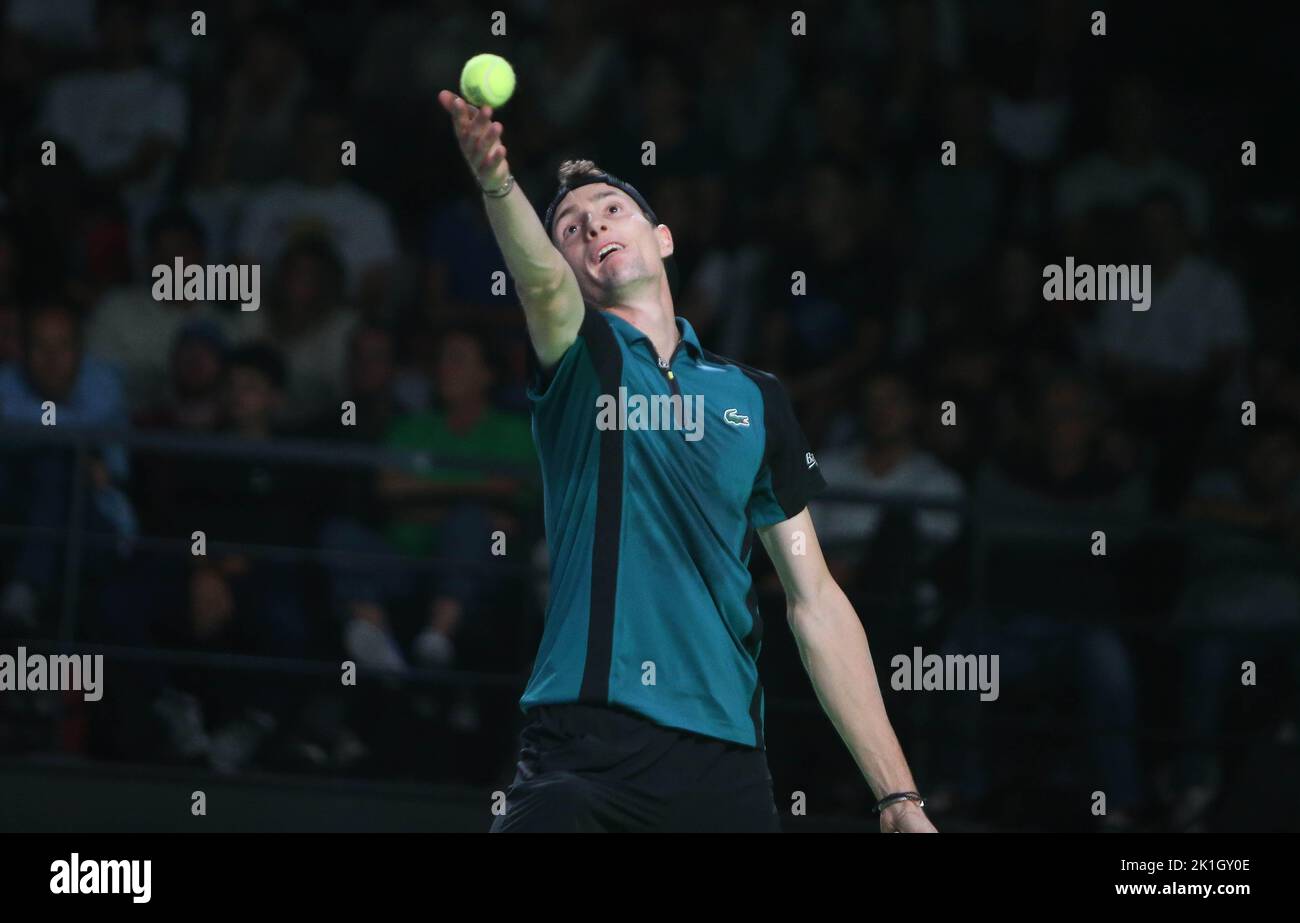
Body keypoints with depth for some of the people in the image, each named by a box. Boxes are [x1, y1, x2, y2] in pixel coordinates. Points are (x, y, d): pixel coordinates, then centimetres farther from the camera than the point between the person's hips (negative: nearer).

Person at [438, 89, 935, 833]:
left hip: (725, 766, 3)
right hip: (585, 757, -3)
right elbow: (541, 280, -17)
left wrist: (899, 797, 9)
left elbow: (816, 604, 15)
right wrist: (497, 182, -39)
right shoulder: (580, 359, 8)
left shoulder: (758, 400, 16)